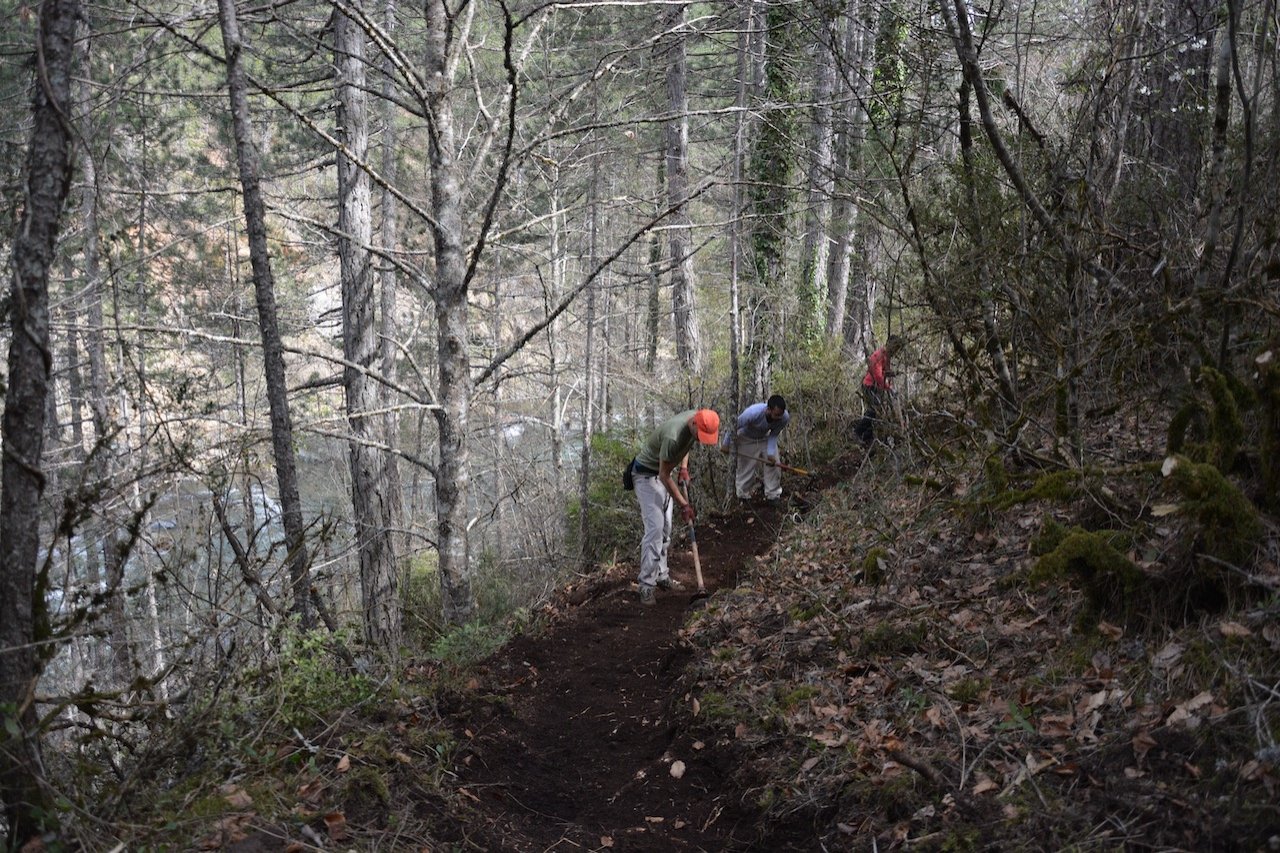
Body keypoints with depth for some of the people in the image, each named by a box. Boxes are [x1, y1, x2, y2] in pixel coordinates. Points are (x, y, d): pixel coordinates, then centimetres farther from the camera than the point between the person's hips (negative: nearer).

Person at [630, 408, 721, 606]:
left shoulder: (697, 417, -12)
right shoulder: (673, 437, -37)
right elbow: (664, 475, -25)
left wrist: (683, 467, 0)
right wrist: (683, 504, -18)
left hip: (664, 472, 8)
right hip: (647, 474, -8)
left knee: (665, 529, 11)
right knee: (654, 528, -14)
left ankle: (661, 576, 21)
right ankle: (647, 586, -10)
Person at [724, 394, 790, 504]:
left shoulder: (785, 417, -31)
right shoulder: (753, 413, -41)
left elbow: (773, 435, -12)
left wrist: (771, 454, -24)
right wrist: (726, 445, -10)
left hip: (766, 438, 3)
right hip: (747, 440, -3)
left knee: (774, 466, -2)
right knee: (746, 469, 3)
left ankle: (772, 496, 14)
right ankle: (743, 496, 25)